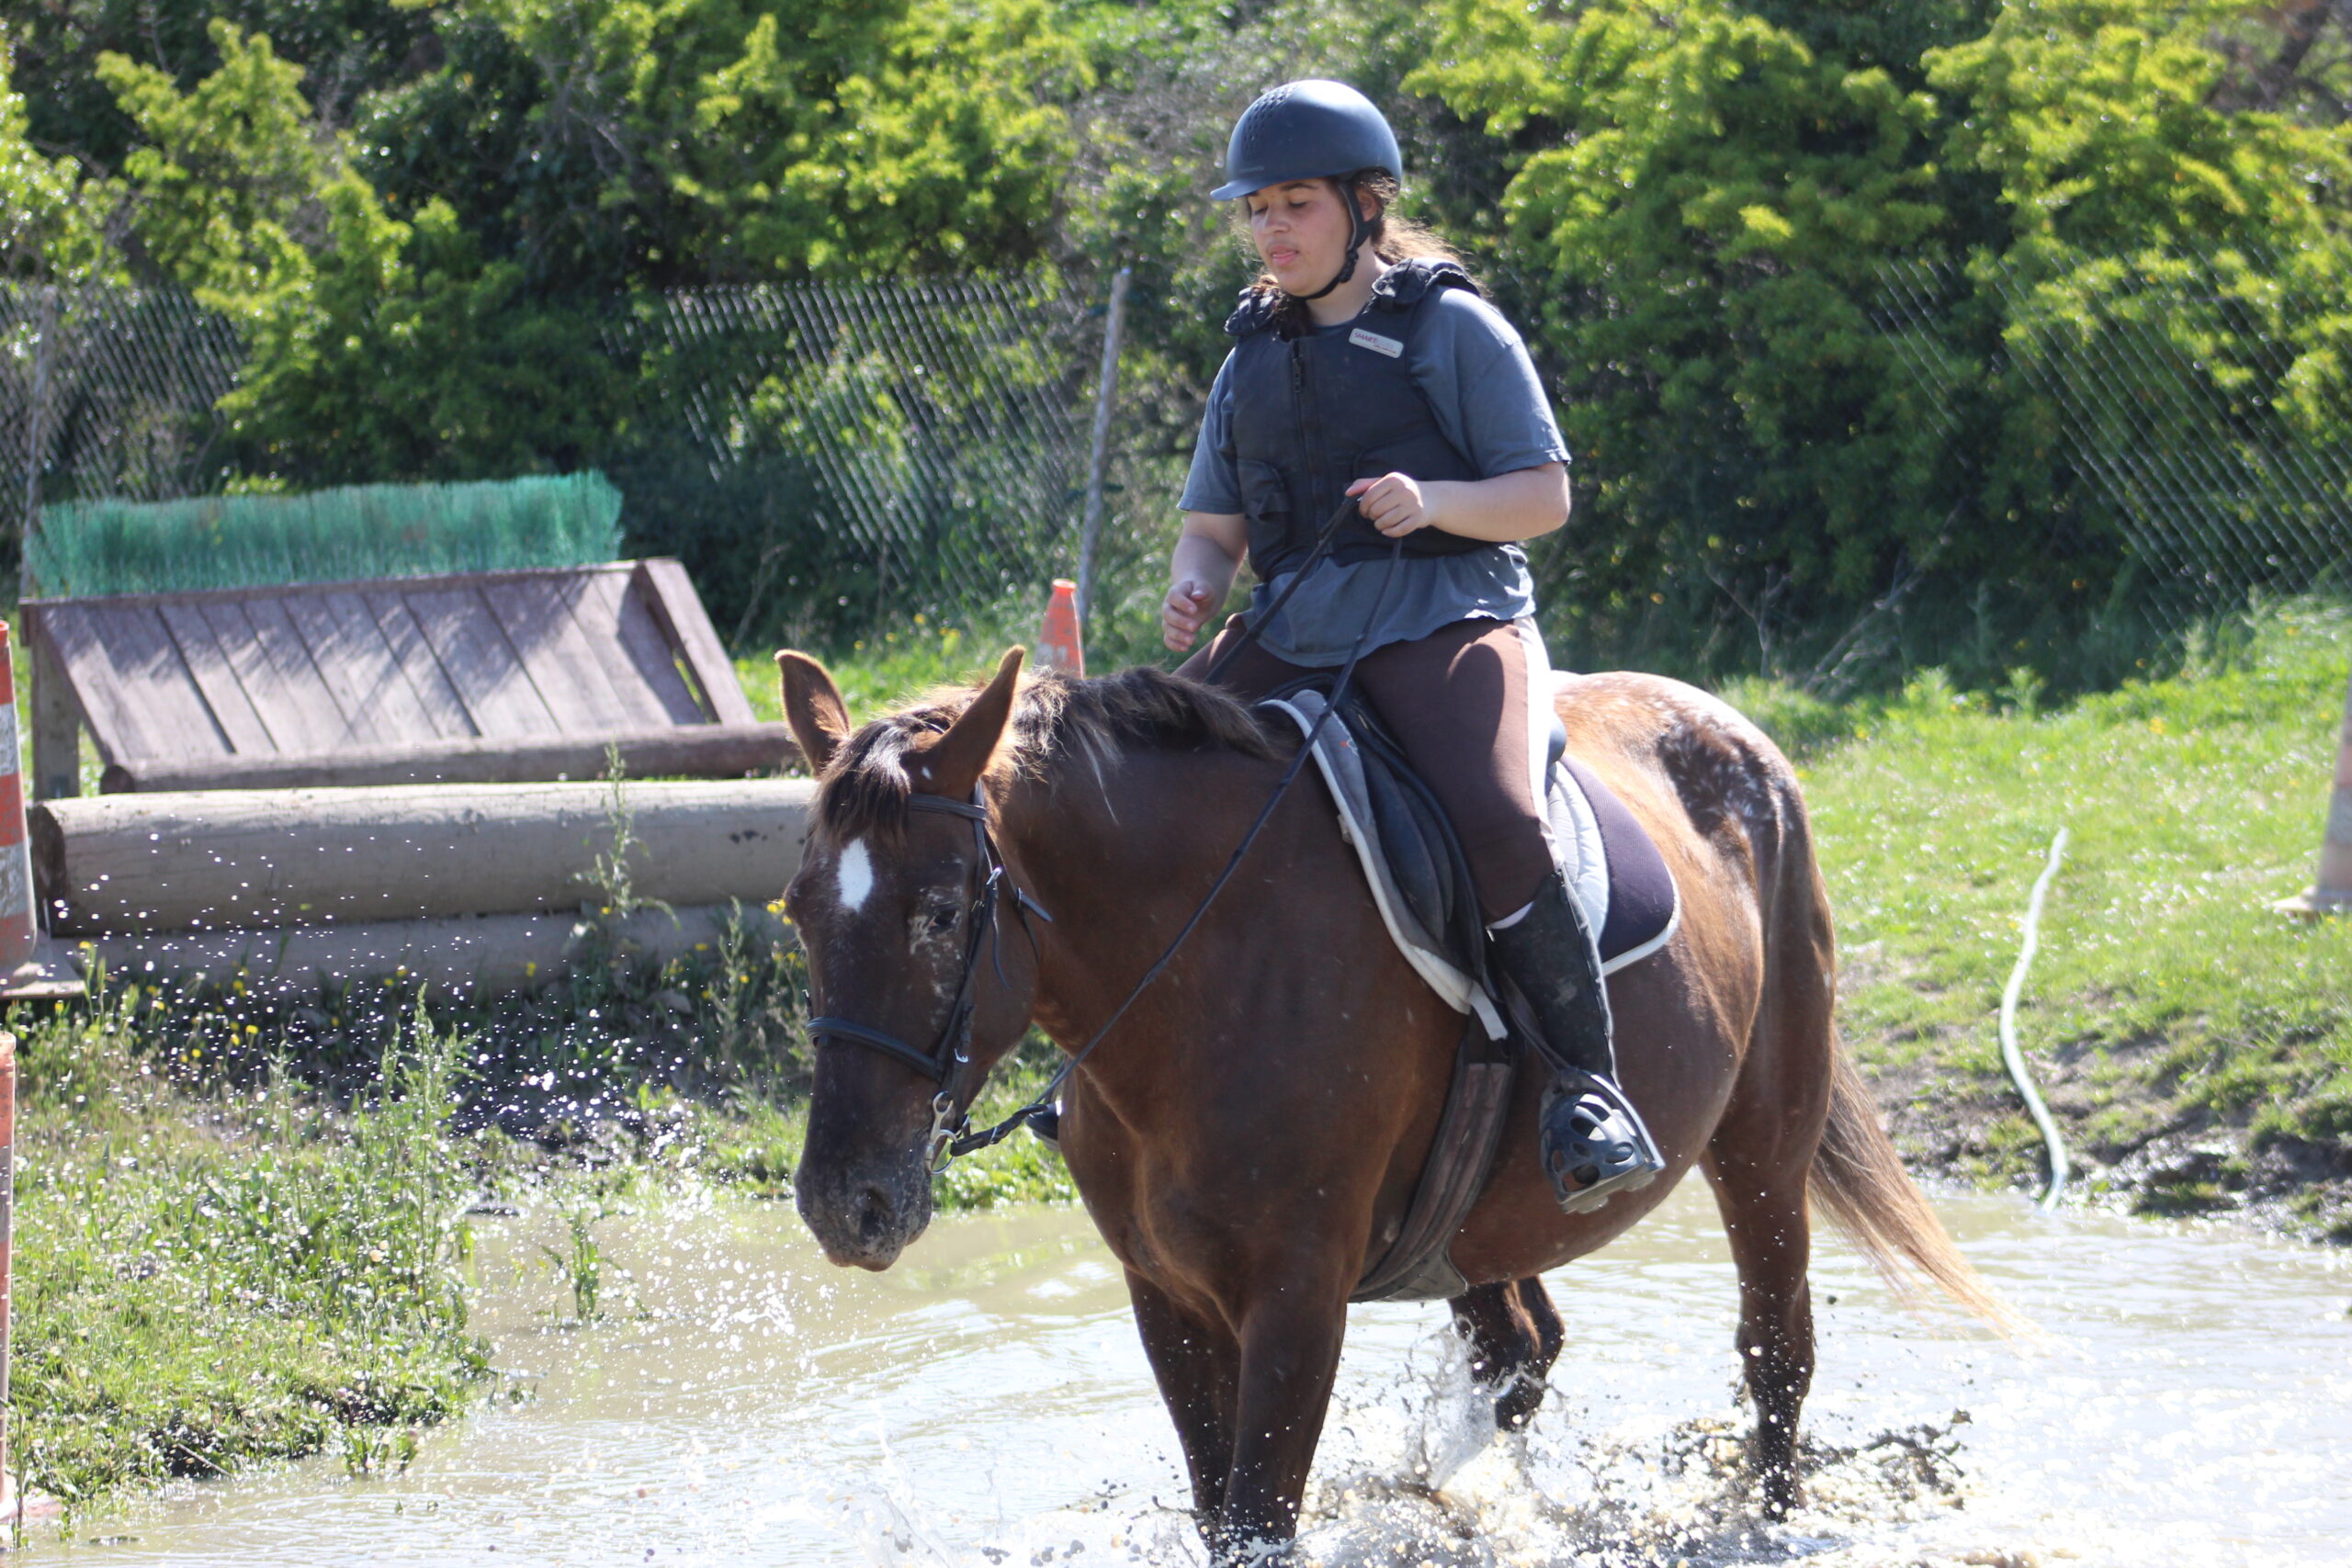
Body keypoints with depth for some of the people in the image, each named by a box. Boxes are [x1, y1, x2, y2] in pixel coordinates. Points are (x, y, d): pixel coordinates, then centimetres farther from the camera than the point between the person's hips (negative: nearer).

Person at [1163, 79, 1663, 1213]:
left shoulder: (1451, 327, 2)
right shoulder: (1253, 359, 18)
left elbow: (1544, 495, 0)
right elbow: (1215, 523, 20)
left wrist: (1433, 502, -20)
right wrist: (1193, 589, -4)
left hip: (1445, 616, -6)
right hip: (1292, 631, 6)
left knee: (1498, 823, -32)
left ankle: (1585, 1088, -23)